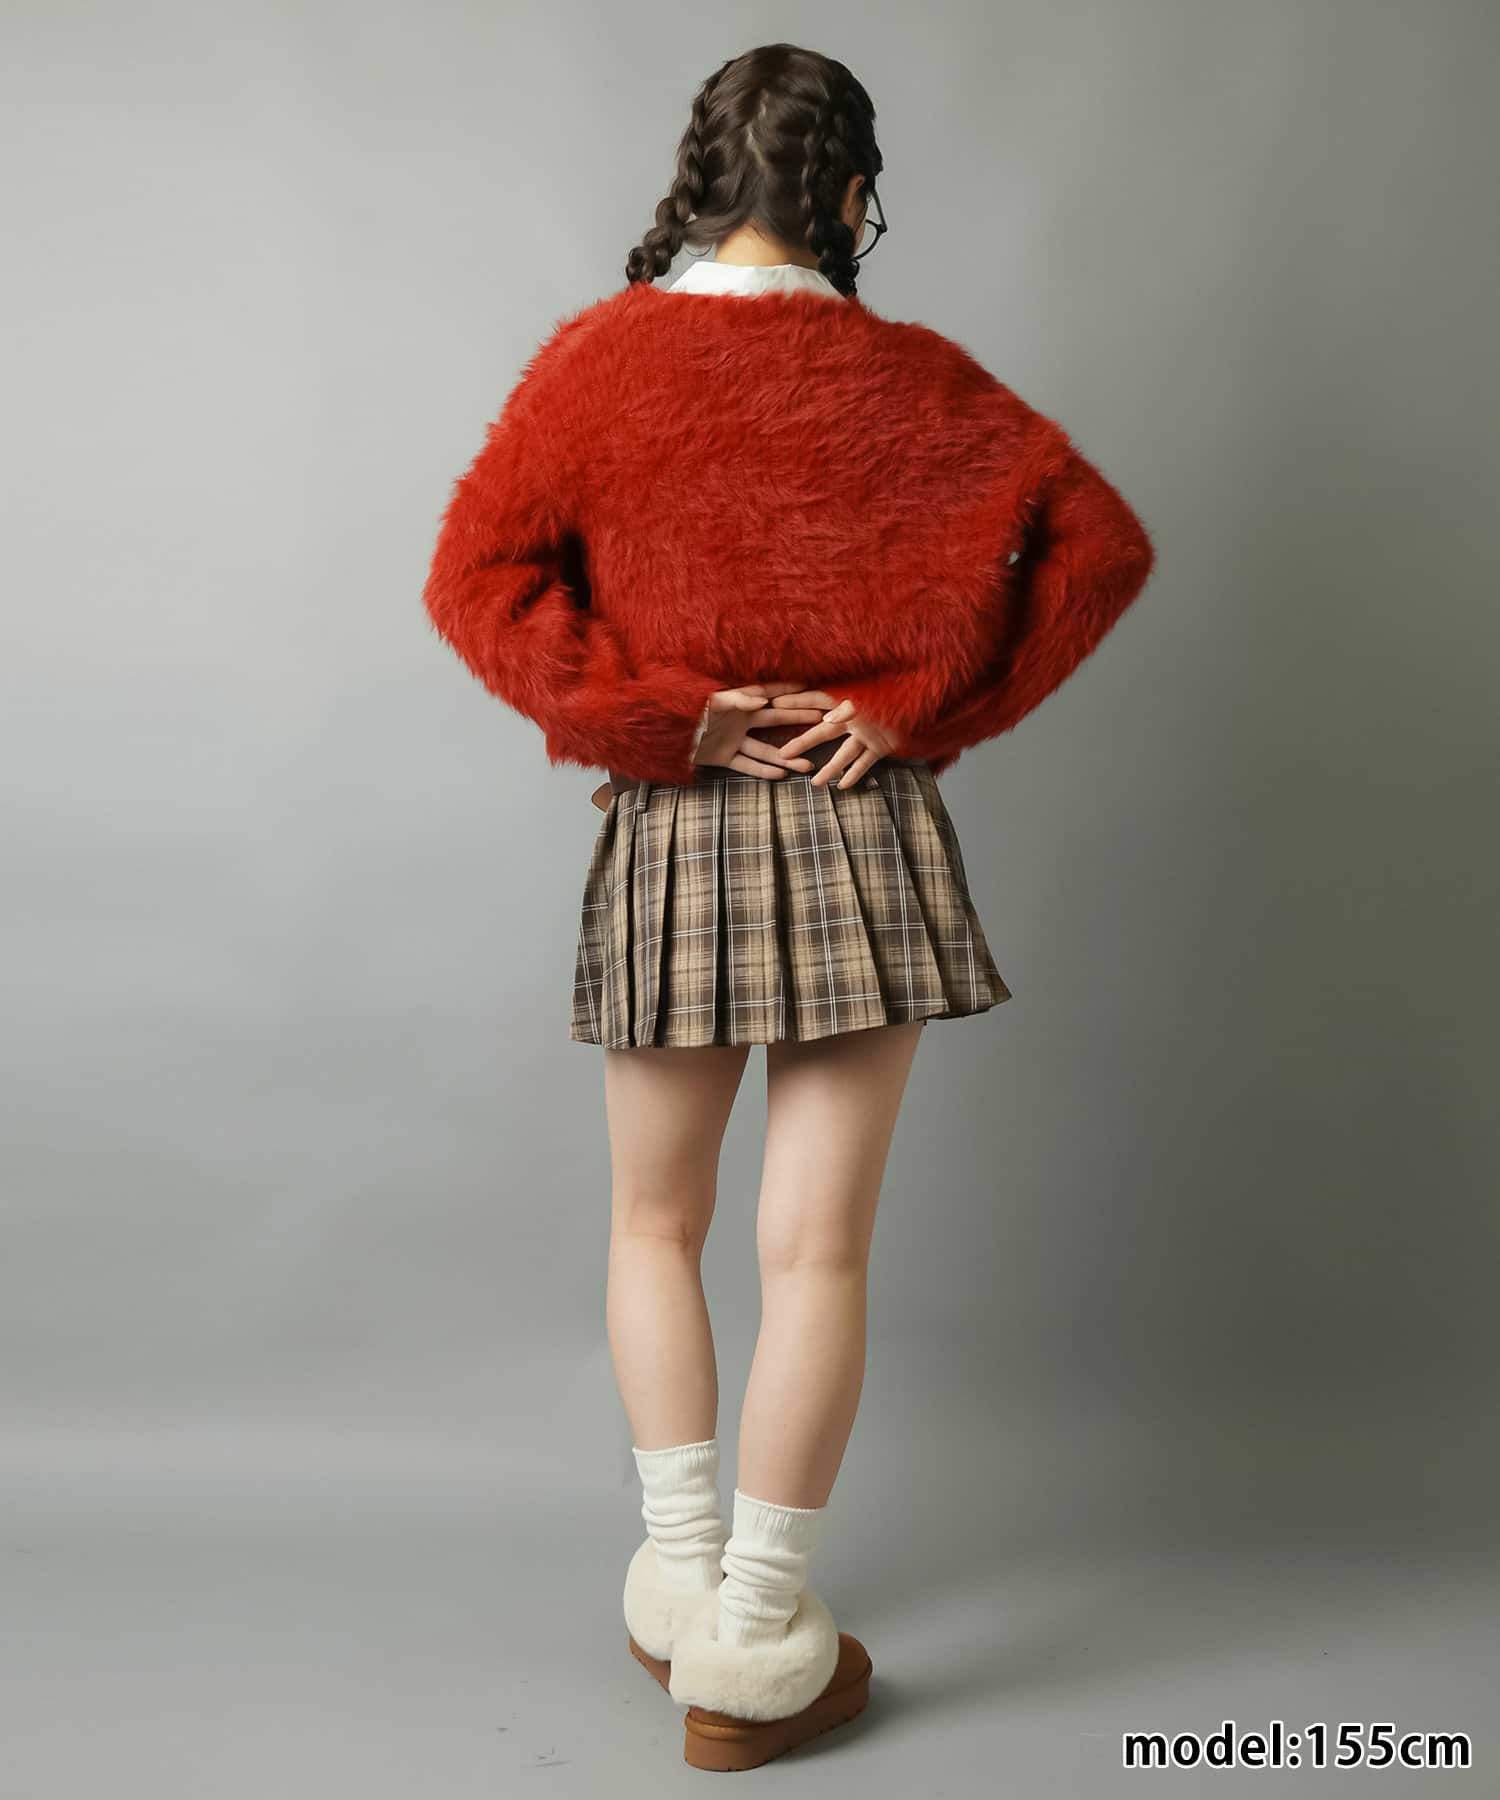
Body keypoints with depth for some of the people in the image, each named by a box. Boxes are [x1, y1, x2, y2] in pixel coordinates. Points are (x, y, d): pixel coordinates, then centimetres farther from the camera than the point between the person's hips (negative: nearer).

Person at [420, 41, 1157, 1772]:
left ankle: (680, 1575, 28)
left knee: (655, 1222, 19)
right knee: (816, 1248, 5)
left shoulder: (598, 360, 0)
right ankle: (755, 1649, 14)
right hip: (860, 831, 0)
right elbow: (1100, 540, -1)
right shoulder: (908, 377, 1)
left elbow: (473, 574, -8)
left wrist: (665, 717, -6)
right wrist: (918, 707, -3)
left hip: (673, 834, 1)